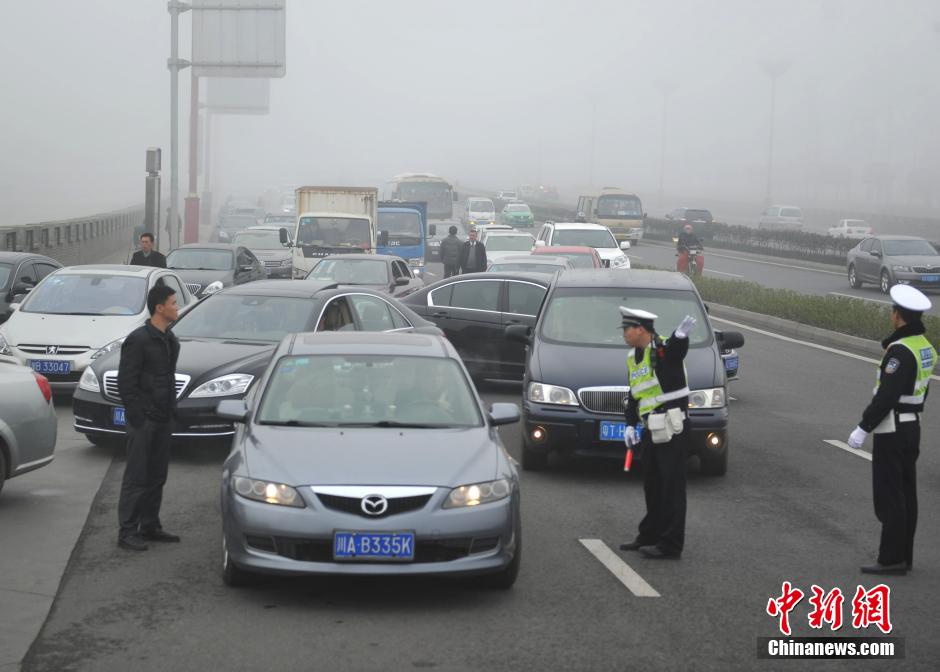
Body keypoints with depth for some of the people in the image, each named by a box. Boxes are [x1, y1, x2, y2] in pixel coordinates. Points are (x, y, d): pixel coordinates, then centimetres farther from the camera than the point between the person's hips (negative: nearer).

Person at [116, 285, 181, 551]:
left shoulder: (170, 341, 13)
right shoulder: (138, 340, -13)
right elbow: (125, 382, -14)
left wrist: (170, 411, 14)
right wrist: (137, 418, -16)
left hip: (163, 419, 8)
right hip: (144, 420, -8)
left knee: (157, 476, 12)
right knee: (137, 477, -5)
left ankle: (150, 526, 21)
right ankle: (127, 532, -1)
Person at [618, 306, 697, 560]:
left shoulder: (664, 349, -14)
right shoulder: (633, 358, 14)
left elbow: (677, 349, -38)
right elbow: (633, 396, 20)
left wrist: (681, 336, -61)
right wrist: (630, 425, 10)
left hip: (673, 430, -9)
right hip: (651, 431, 9)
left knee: (672, 487, -5)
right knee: (652, 486, 18)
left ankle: (670, 544, -2)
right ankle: (650, 536, 29)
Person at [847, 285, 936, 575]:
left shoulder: (901, 350, -21)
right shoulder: (925, 347, 8)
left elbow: (886, 396, -23)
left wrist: (863, 429, -18)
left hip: (891, 432, -9)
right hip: (912, 427, 9)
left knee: (889, 497, -5)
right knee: (906, 495, 13)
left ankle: (892, 558, -3)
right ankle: (904, 555, 19)